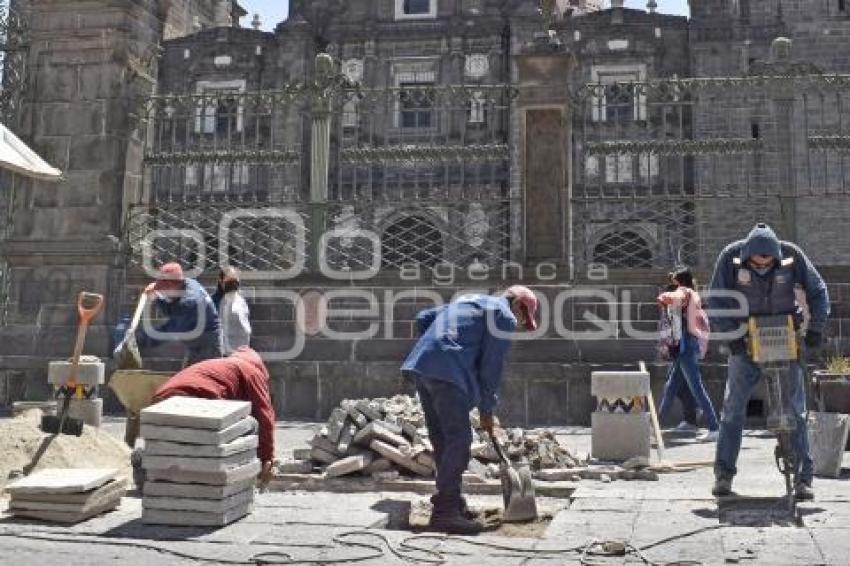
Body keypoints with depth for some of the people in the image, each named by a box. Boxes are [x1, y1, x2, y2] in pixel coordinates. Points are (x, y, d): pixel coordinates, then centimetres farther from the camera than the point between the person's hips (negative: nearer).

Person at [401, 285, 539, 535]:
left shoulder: (467, 301, 30)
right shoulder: (503, 316, 4)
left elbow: (423, 317, 28)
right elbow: (492, 366, 0)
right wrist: (487, 410, 8)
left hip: (422, 365, 9)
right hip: (448, 372, -9)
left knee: (442, 438, 14)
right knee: (459, 439, -6)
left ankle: (450, 500, 23)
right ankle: (445, 511, -7)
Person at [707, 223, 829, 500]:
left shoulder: (791, 255, -12)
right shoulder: (731, 256, -15)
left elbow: (817, 290, 0)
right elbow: (716, 300, -10)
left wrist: (816, 328, -8)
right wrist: (730, 334, -19)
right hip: (745, 340, -1)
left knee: (795, 409, 0)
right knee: (733, 406, 0)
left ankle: (803, 477, 7)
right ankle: (723, 474, 8)